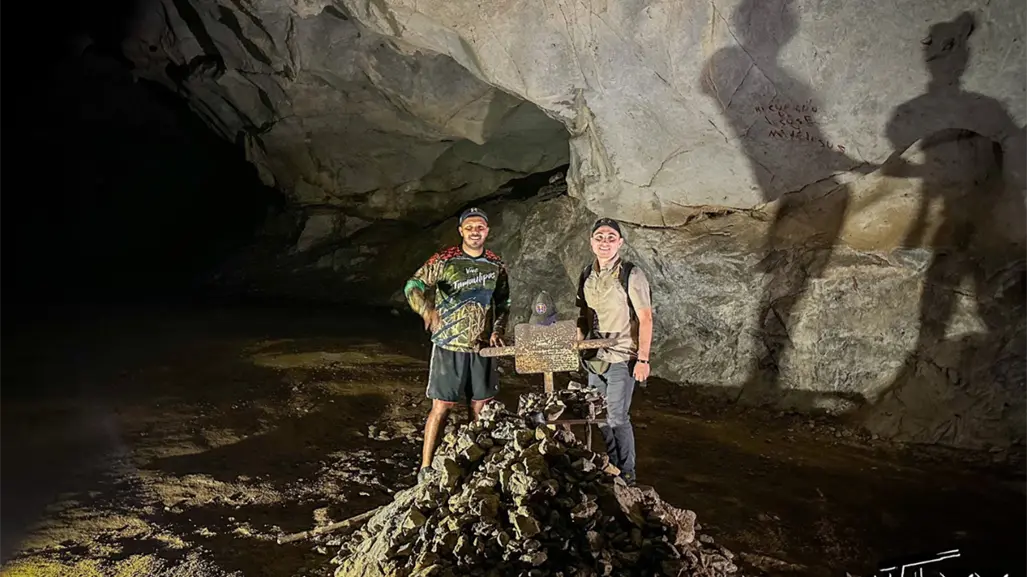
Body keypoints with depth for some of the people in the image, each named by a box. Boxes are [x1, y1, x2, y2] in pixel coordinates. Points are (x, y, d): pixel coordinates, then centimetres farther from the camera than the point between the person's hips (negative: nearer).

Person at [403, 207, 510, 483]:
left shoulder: (496, 265, 6)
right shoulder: (444, 260, -7)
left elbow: (503, 303, 17)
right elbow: (413, 286, -12)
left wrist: (497, 330, 2)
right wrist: (427, 310, -32)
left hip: (483, 347, 4)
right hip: (449, 346, -4)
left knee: (480, 406, 11)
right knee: (441, 407, -2)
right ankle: (425, 467, 8)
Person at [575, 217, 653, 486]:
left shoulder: (631, 275, -13)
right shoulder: (587, 274, 5)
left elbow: (645, 319, -13)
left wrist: (643, 359, -16)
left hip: (622, 358, -6)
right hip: (595, 357, 6)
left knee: (617, 418, -3)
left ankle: (626, 475, 15)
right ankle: (612, 467, 32)